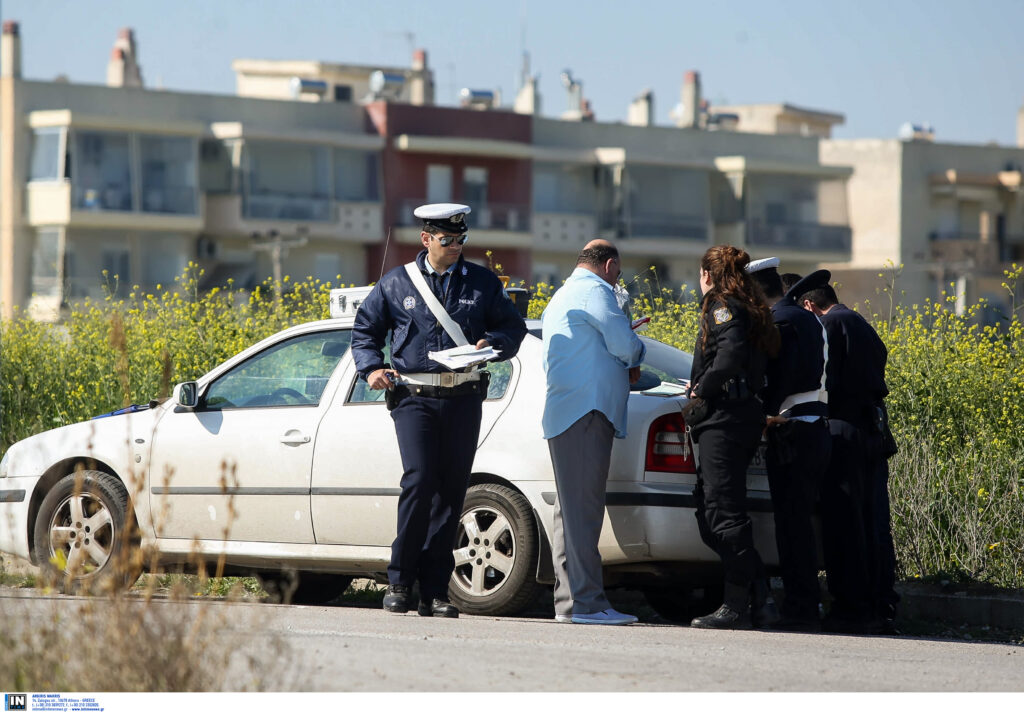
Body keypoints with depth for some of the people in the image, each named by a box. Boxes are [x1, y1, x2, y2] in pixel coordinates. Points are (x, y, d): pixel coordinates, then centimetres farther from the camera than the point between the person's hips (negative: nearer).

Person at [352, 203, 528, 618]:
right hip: (414, 396, -2)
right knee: (419, 482, -17)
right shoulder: (396, 283, 10)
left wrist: (492, 343, -6)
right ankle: (399, 581, -4)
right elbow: (365, 329, 18)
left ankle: (434, 592, 6)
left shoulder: (483, 283, 12)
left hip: (463, 399, 2)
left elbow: (514, 327, 15)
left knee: (451, 491, 1)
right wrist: (371, 368, 0)